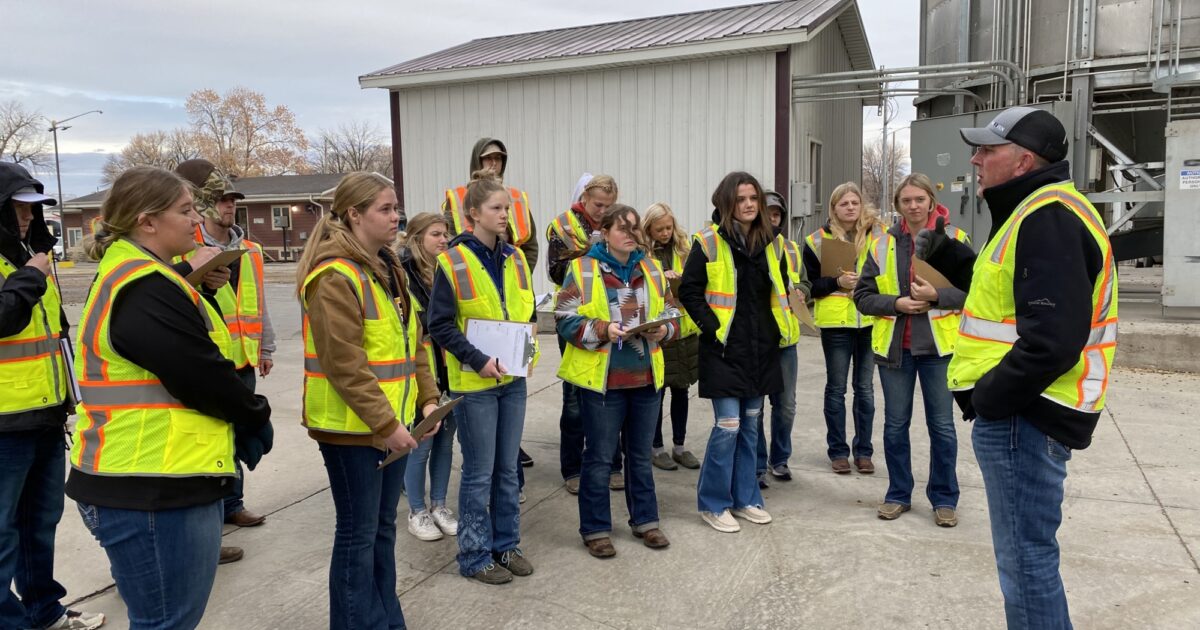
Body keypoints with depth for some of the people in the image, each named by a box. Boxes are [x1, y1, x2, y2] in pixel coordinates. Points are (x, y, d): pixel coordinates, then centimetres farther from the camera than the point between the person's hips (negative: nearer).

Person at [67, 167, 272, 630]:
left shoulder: (130, 277, 15)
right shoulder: (143, 290, -21)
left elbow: (187, 363, 17)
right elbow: (203, 377, -21)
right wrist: (256, 418, -5)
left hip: (158, 480, 11)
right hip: (153, 490, -11)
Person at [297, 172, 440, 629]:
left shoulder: (388, 269, 11)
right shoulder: (335, 276, -17)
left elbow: (412, 342, 14)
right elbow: (343, 364, -22)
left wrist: (427, 398, 5)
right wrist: (384, 423, -20)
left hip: (392, 421, 9)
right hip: (352, 426, -9)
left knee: (383, 527, 18)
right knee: (358, 533, 4)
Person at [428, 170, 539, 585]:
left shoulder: (516, 259, 6)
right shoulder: (452, 262, -12)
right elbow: (440, 325, -12)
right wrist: (478, 360, -20)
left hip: (513, 379, 6)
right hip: (474, 382, -6)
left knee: (507, 468, 15)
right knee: (479, 472, 4)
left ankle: (505, 545, 29)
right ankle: (474, 555, 19)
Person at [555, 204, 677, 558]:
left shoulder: (651, 269, 10)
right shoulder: (583, 269, -6)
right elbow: (566, 320, -9)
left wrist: (664, 329, -9)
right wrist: (602, 330, -22)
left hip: (646, 378, 5)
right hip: (601, 379, -5)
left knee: (641, 454, 17)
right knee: (599, 458, 5)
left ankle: (644, 520, 32)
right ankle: (595, 530, 19)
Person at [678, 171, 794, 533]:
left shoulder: (769, 242, 10)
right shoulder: (708, 242, -8)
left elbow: (780, 289, 21)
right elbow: (689, 291, -7)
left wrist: (778, 327, 10)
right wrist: (712, 327, -13)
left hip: (761, 348, 6)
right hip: (725, 348, -6)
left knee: (751, 425, 13)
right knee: (728, 425, -7)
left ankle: (745, 498, 25)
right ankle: (713, 503, 9)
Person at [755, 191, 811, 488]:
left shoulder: (792, 249, 11)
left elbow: (805, 283, 21)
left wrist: (800, 292, 0)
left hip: (785, 335, 5)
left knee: (786, 404, 13)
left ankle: (779, 459, 30)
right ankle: (757, 465, 15)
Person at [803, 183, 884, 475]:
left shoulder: (878, 234, 3)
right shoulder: (818, 240, 0)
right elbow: (810, 284, -2)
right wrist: (837, 282, -17)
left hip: (870, 320, 1)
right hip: (835, 322, -1)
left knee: (865, 388, 10)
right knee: (836, 388, 7)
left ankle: (863, 451, 21)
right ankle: (838, 451, 18)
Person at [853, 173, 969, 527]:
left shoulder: (954, 239, -2)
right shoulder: (883, 244, 4)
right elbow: (863, 295, 4)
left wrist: (936, 295, -18)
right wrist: (896, 303, -12)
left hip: (938, 346, -2)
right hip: (894, 346, 2)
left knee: (942, 426, 6)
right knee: (895, 425, 11)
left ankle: (944, 499, 22)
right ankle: (898, 494, 25)